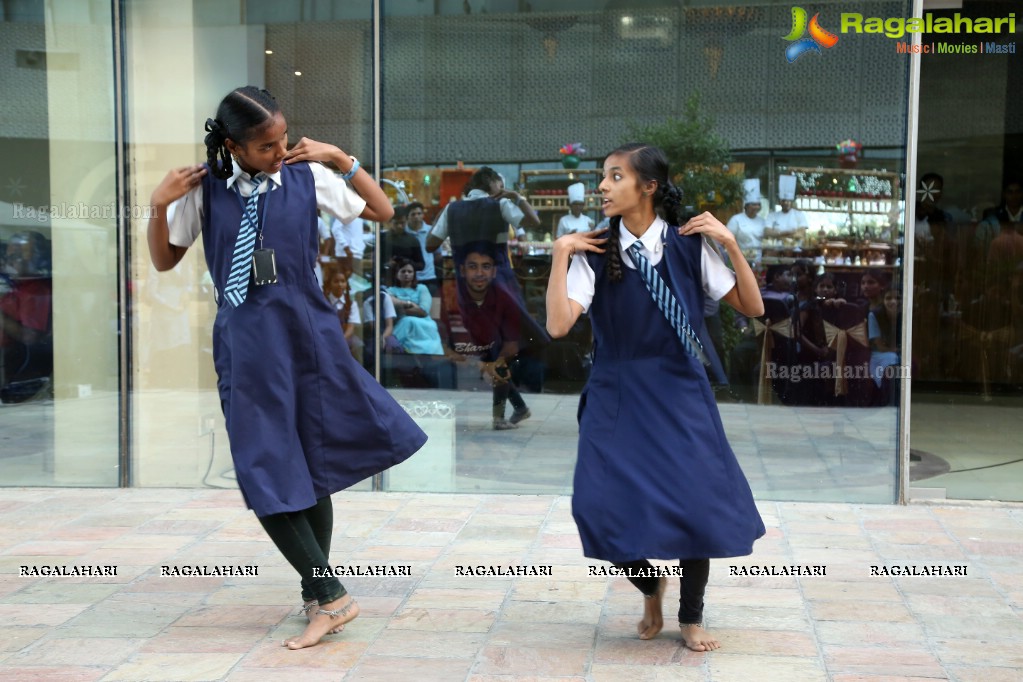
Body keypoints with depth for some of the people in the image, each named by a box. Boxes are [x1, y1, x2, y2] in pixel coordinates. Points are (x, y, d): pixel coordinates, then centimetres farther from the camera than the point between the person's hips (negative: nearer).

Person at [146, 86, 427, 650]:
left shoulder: (307, 175, -2)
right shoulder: (204, 188, -3)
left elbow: (382, 212, 9)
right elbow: (165, 261, 8)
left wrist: (341, 159, -2)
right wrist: (159, 205, -9)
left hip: (309, 333, 0)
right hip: (245, 344, 0)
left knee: (315, 468, 9)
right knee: (266, 478, -3)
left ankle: (320, 596, 21)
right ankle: (330, 597, 10)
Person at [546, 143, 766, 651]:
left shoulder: (688, 246, -2)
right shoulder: (594, 252, -3)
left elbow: (753, 309, -2)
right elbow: (557, 326, -15)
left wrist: (731, 244, -10)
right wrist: (560, 256, -16)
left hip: (679, 394, 0)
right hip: (617, 397, 0)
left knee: (696, 503, -10)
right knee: (602, 505, -13)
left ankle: (691, 617, 18)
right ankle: (650, 586, 22)